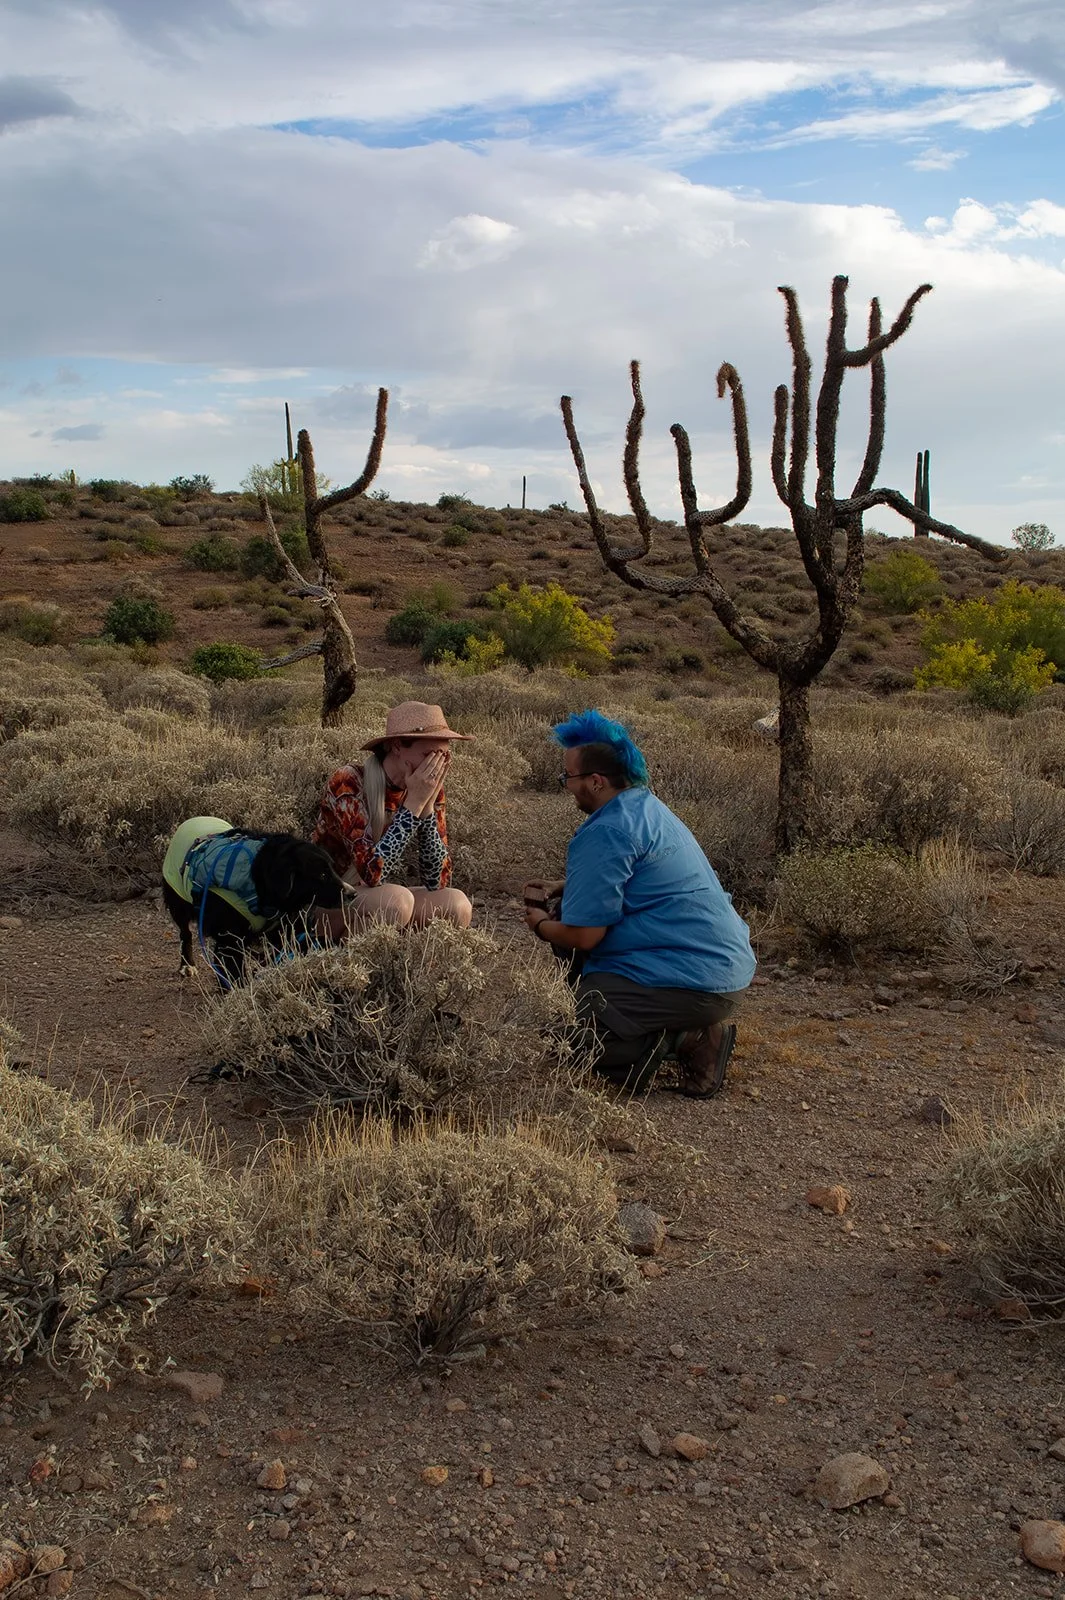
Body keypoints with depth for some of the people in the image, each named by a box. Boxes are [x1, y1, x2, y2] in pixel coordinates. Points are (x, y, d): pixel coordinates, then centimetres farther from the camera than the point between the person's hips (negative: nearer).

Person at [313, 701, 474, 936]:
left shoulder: (429, 788, -6)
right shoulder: (348, 784, -23)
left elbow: (437, 882, -12)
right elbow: (373, 873, -32)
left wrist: (427, 804, -21)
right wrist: (414, 803, -31)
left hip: (378, 902, 5)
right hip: (323, 901, -5)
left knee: (457, 906, -19)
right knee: (397, 900, -33)